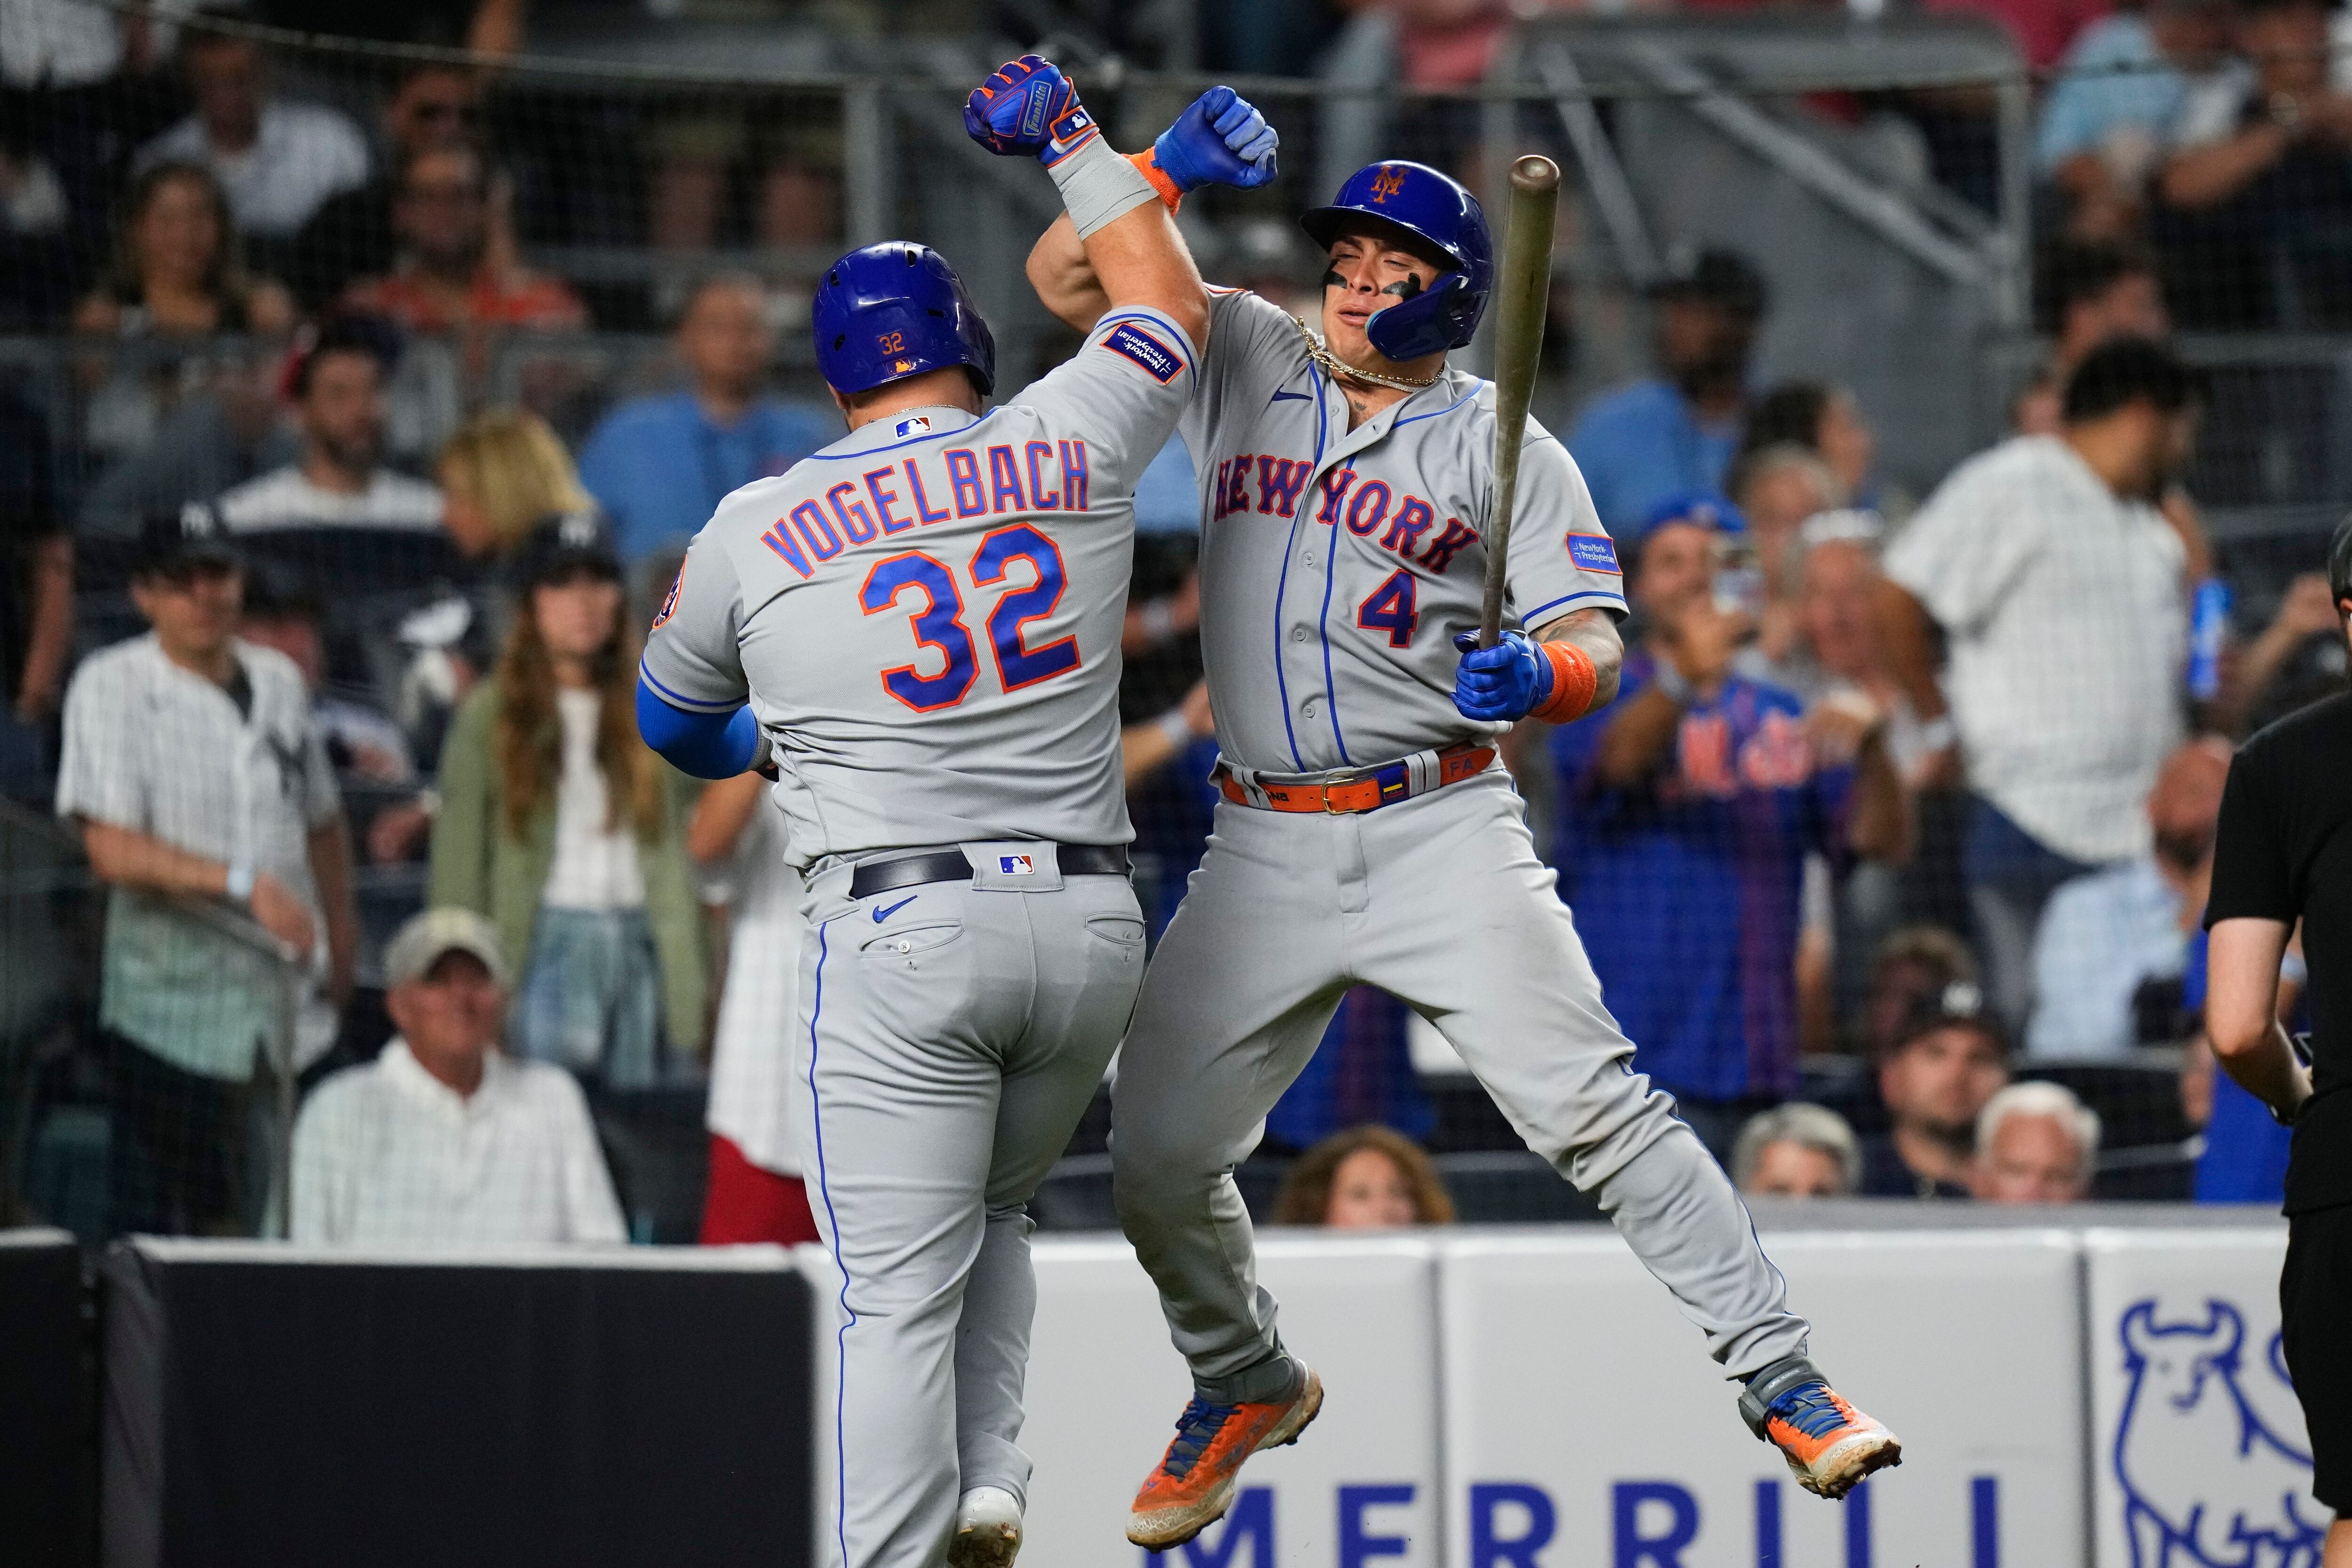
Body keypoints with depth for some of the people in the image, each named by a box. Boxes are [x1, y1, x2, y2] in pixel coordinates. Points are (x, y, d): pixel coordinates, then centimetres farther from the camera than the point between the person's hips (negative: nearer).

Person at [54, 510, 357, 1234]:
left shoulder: (278, 680, 10)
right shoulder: (111, 687, -7)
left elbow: (322, 822, 22)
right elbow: (113, 852, -16)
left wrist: (340, 940, 17)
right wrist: (243, 884, -24)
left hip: (287, 1003, 5)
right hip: (172, 1004, -5)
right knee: (159, 1223, -5)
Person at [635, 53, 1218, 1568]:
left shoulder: (755, 531, 2)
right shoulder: (1067, 447, 4)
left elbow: (674, 724, 20)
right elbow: (1170, 307, 24)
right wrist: (1074, 137, 34)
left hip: (901, 932, -3)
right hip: (1090, 924, 3)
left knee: (902, 1295, -4)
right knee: (990, 1217, 23)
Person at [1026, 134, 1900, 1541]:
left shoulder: (1506, 446, 2)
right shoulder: (1249, 362, 13)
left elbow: (1597, 646, -3)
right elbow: (1068, 272, 11)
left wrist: (1542, 674, -27)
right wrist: (1164, 168, -5)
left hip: (1442, 831, -4)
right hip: (1263, 855, 4)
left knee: (1591, 1105, -17)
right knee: (1158, 1159, 3)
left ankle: (1782, 1379, -13)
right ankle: (1247, 1385, 30)